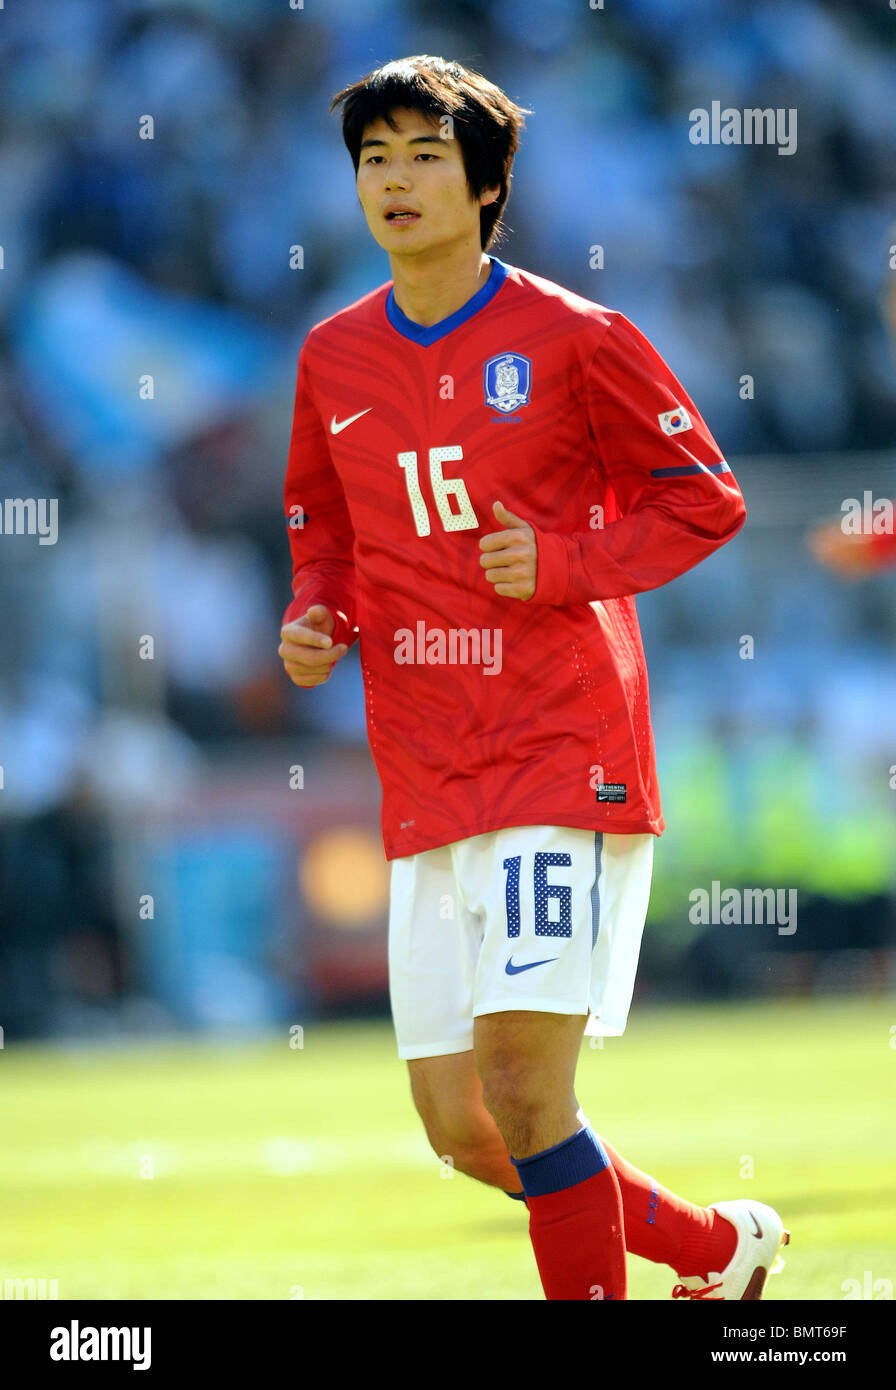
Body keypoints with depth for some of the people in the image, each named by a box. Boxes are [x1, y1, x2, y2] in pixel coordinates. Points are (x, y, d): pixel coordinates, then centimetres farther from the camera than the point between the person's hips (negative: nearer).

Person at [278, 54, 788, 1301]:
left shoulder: (573, 338, -5)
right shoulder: (335, 358, 10)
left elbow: (706, 499, 0)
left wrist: (564, 564, -13)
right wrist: (314, 619, 3)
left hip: (565, 762, -6)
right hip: (424, 782, 6)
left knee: (525, 1093, -15)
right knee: (461, 1130, 6)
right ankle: (719, 1247, 27)